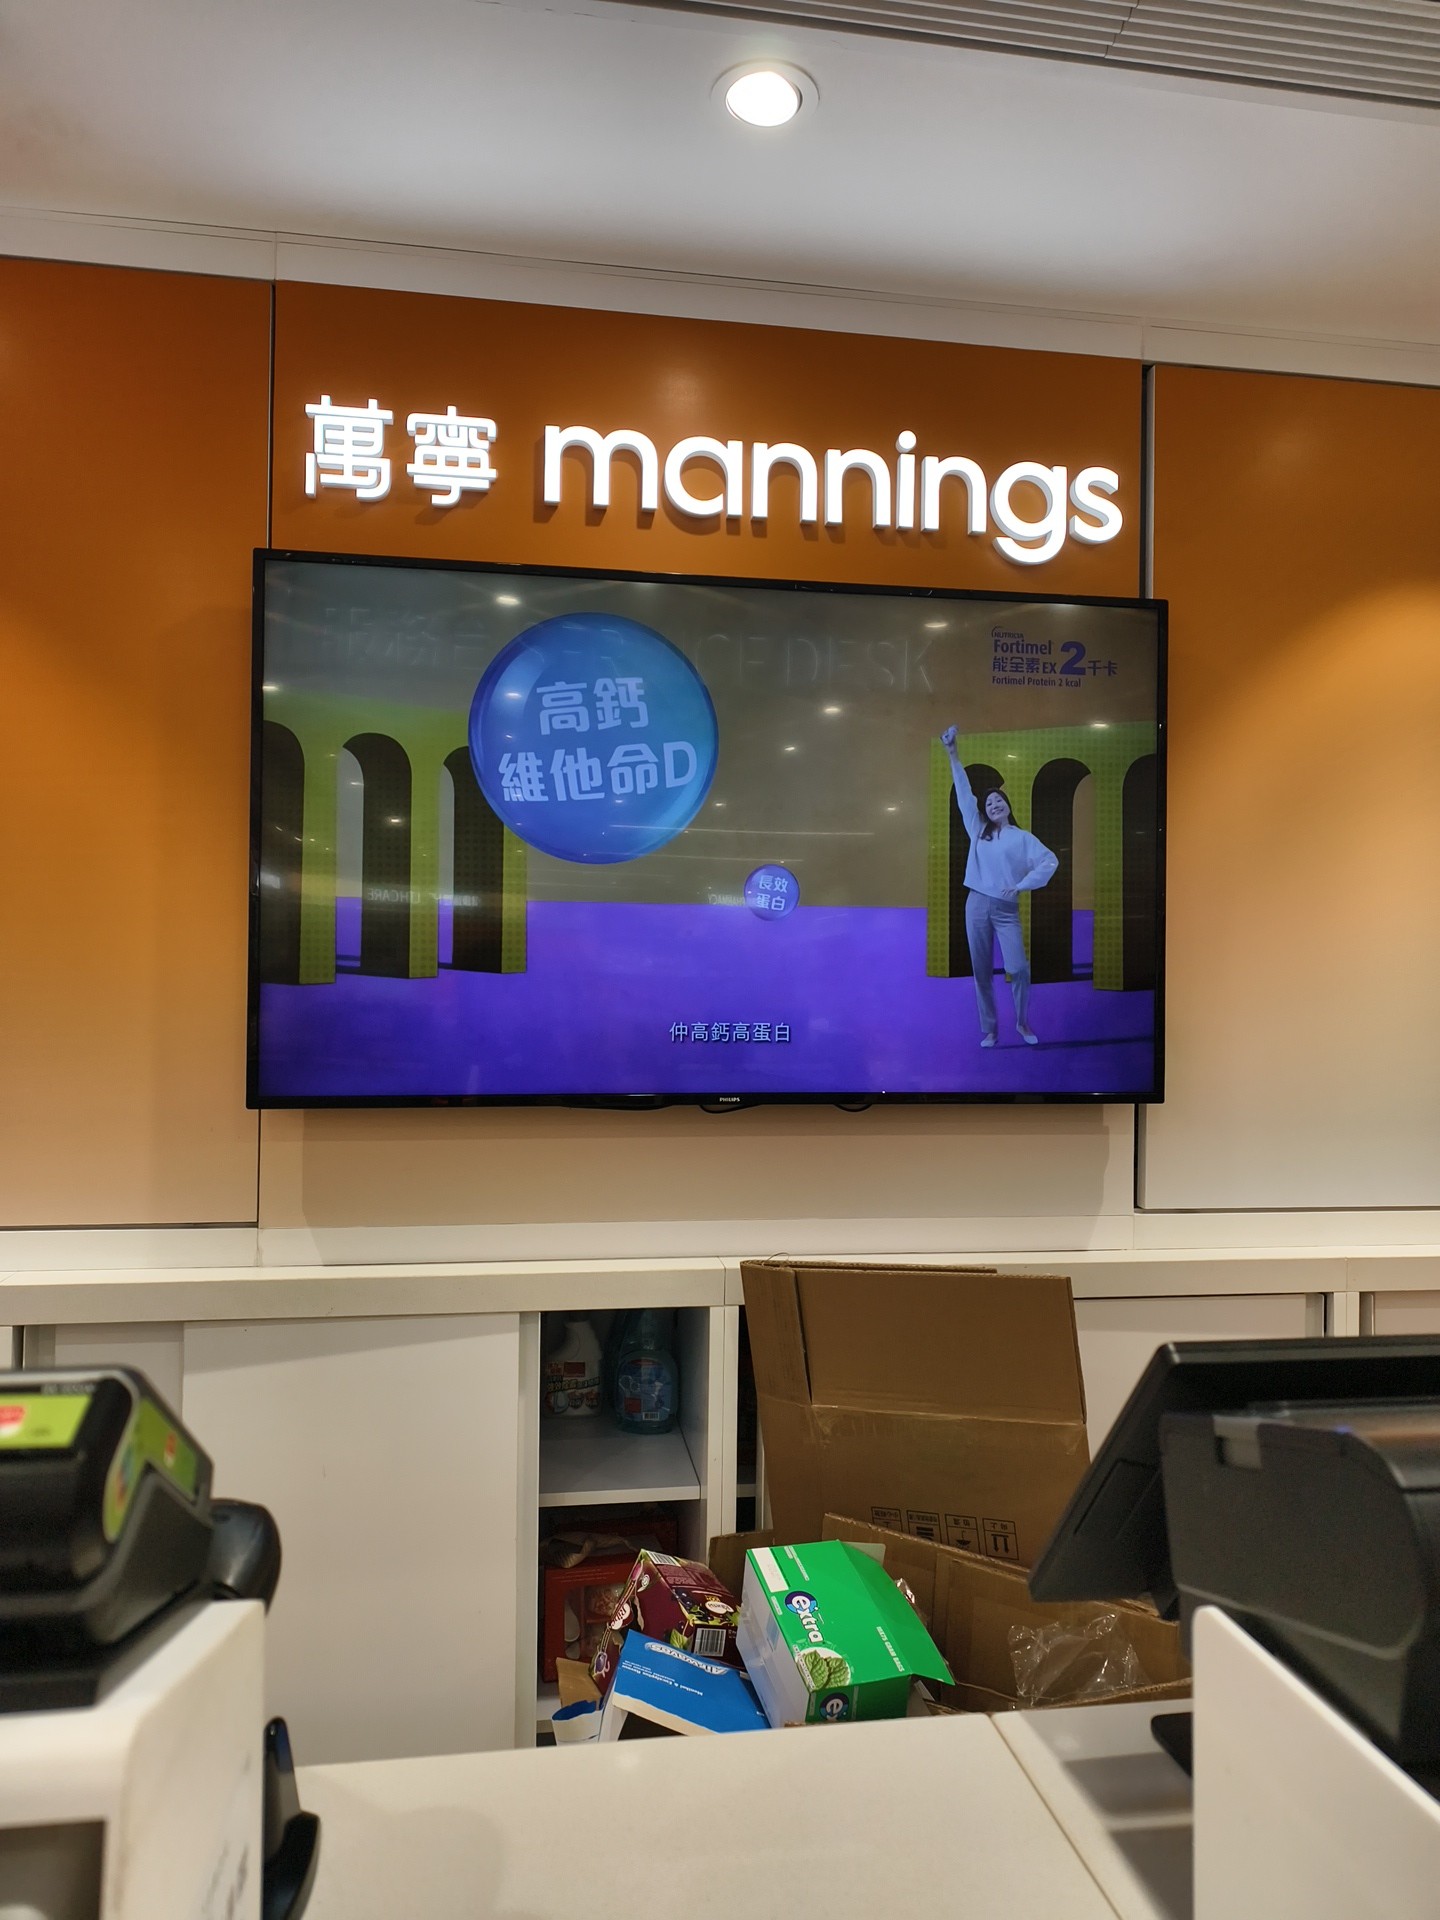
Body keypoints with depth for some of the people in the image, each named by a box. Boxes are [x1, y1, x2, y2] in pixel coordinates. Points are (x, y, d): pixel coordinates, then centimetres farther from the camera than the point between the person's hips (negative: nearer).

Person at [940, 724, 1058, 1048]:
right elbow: (964, 794, 9)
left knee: (1018, 968, -11)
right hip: (977, 905, 2)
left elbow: (1050, 861, -3)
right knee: (982, 971, 4)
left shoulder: (1022, 838, 5)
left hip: (1006, 910, -2)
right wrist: (953, 755, 6)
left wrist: (1022, 886, -12)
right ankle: (989, 1028, 12)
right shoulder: (978, 831, 11)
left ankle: (1022, 1023, 10)